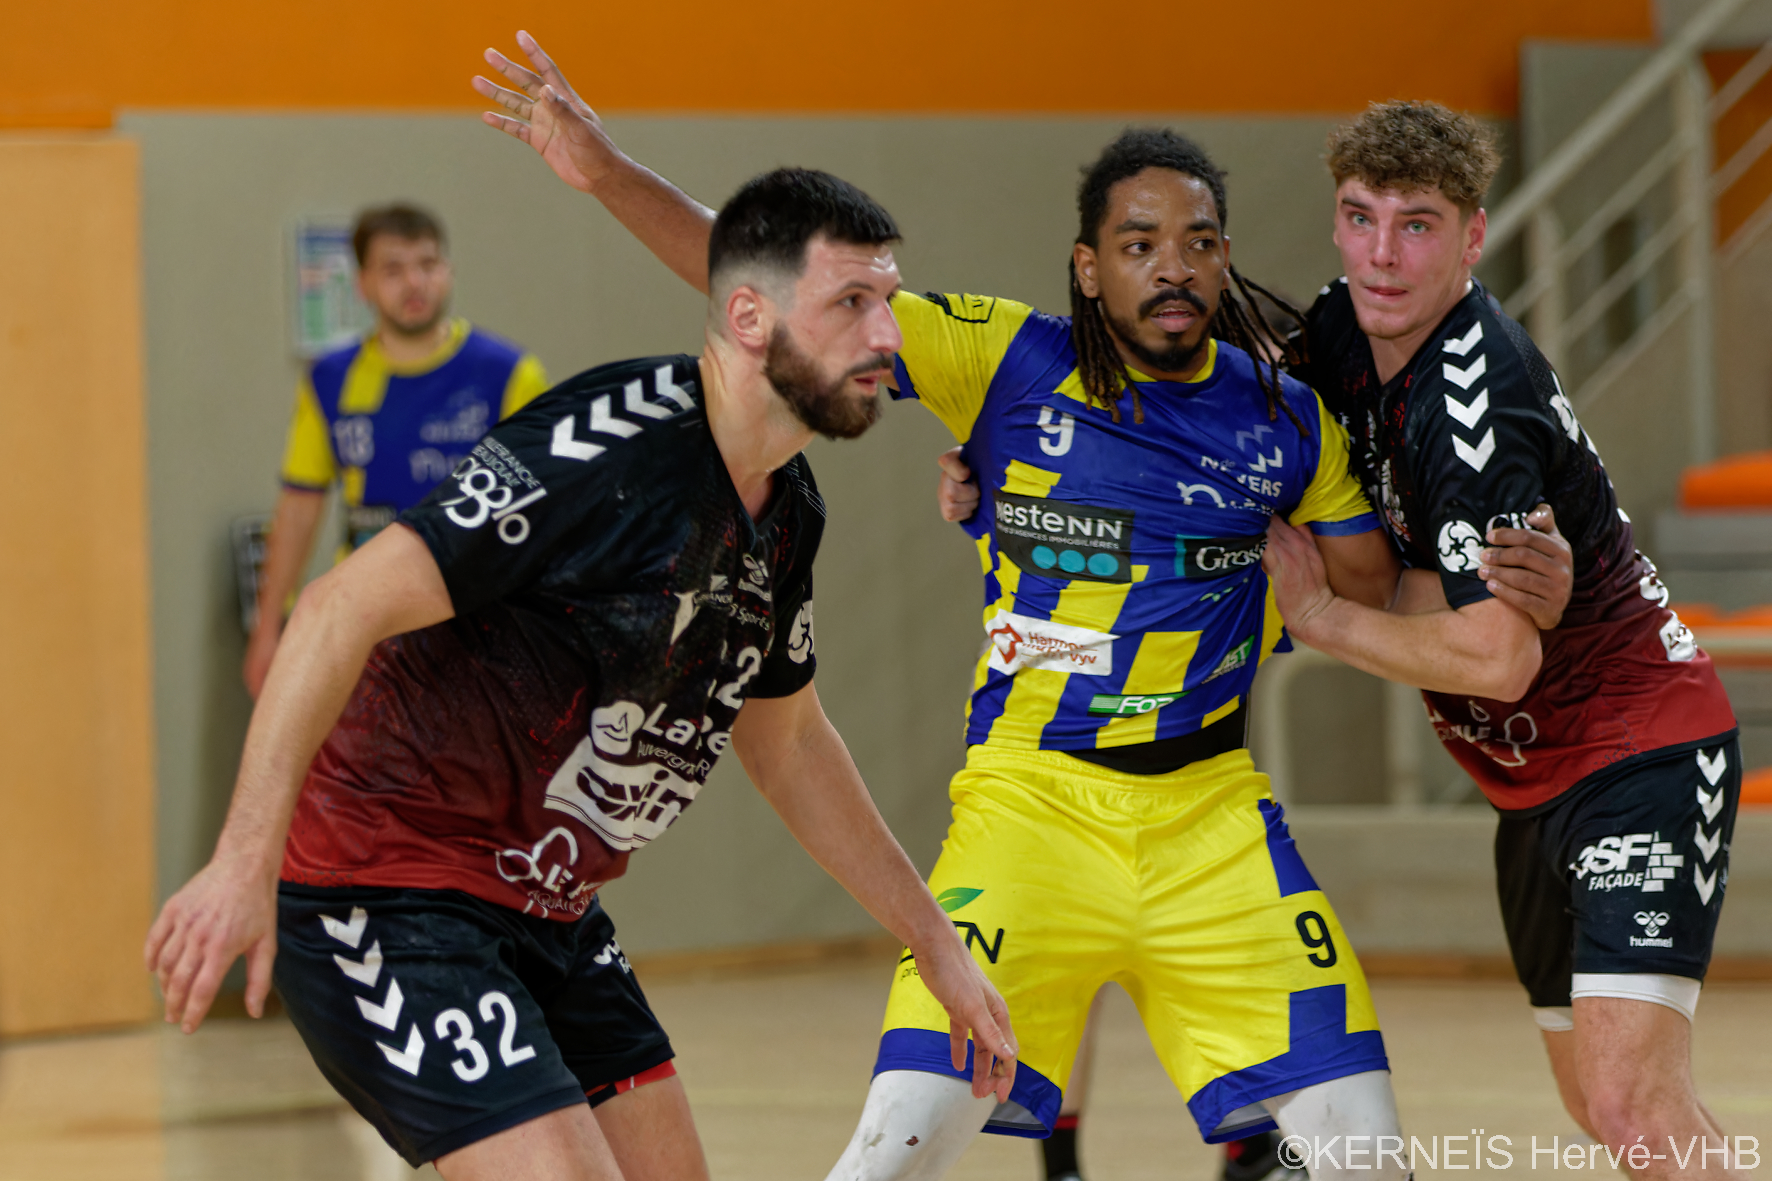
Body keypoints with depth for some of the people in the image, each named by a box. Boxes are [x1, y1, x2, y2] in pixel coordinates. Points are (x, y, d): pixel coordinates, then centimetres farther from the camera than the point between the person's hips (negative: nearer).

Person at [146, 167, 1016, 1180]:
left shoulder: (788, 509, 6)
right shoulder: (606, 449, -22)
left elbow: (786, 740, 24)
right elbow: (346, 609, -25)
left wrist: (936, 942, 25)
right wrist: (245, 865, -31)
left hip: (542, 907, 10)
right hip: (383, 893, -10)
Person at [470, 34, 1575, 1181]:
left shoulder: (1287, 421, 4)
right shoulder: (1010, 361, -4)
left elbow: (1380, 595, 15)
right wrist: (611, 175, -15)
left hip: (1211, 816, 3)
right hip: (1029, 798, -3)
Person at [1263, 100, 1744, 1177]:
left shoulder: (1476, 407, -26)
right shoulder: (1345, 332, 0)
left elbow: (1497, 656, -30)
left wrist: (1318, 615, -16)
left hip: (1642, 749, -10)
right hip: (1537, 782, 10)